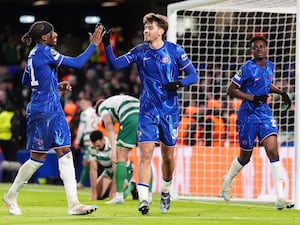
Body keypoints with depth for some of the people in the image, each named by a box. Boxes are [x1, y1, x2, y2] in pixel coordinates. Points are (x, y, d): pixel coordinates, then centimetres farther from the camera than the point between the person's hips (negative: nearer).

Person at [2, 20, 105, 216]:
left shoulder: (34, 53, 13)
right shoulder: (44, 52, -15)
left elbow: (26, 81, 24)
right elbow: (77, 63, -17)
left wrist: (56, 86, 20)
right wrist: (93, 44, -9)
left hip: (54, 110, 9)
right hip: (42, 111, -9)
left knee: (65, 153, 1)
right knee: (38, 158, 1)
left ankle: (73, 203, -4)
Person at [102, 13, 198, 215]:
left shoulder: (175, 51, -4)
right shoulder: (140, 52, 1)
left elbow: (193, 75, -2)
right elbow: (115, 65, -3)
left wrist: (178, 83, -21)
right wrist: (107, 46, -17)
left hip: (170, 111, 0)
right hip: (148, 111, 0)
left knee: (168, 156, 11)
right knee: (145, 154, -13)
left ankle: (165, 191, 36)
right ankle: (143, 199, -17)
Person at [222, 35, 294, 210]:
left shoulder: (270, 66, 7)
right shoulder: (247, 68, -13)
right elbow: (231, 90, -11)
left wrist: (281, 93, 13)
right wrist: (253, 98, -20)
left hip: (265, 114, 4)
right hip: (248, 115, -4)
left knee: (273, 152, -10)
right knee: (245, 157, 8)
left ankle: (280, 198, -14)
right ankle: (228, 180, 41)